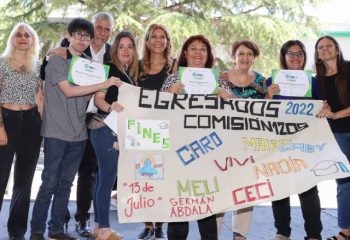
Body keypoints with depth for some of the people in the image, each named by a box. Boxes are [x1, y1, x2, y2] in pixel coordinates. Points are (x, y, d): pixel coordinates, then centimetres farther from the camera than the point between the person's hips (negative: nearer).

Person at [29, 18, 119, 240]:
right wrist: (103, 84, -13)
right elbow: (68, 91, -13)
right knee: (50, 182, -3)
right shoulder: (56, 60, -3)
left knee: (66, 183, 9)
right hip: (57, 132, -5)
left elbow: (90, 97, 13)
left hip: (78, 133, 5)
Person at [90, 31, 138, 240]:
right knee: (107, 178, -6)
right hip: (106, 129, -8)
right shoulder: (109, 69, -7)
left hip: (120, 130, 8)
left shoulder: (130, 74, 15)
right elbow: (98, 99, -15)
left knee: (103, 178, 11)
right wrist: (110, 107, -33)